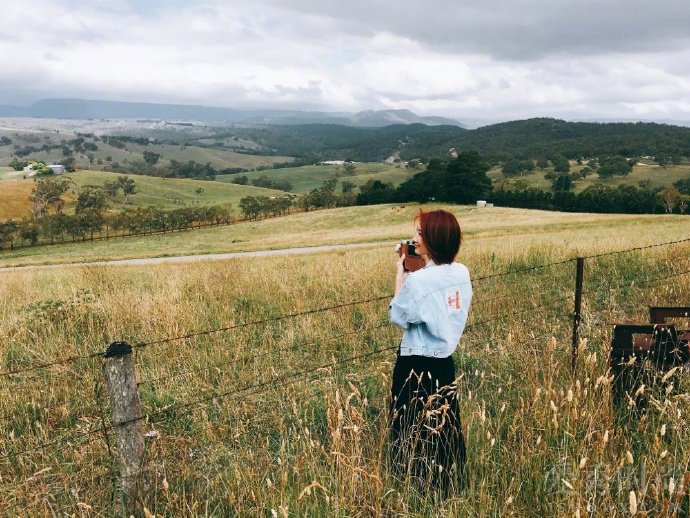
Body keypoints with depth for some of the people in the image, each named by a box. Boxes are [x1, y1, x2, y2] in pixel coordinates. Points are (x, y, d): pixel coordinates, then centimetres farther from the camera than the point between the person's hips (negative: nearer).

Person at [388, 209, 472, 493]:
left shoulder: (418, 280, -24)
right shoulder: (462, 273, -2)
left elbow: (398, 318, -10)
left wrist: (400, 276, -6)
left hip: (416, 365, -7)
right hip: (445, 361, 7)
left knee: (413, 427, 11)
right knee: (445, 424, 21)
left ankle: (416, 481, 25)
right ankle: (450, 481, 35)